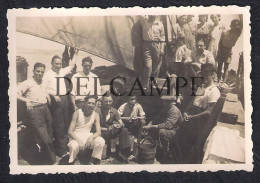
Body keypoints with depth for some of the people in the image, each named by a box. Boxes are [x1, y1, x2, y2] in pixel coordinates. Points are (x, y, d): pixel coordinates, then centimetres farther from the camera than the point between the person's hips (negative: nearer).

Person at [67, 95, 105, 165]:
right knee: (74, 146, -37)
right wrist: (79, 141, -30)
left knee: (101, 141, -25)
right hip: (76, 137, -3)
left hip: (88, 136, 3)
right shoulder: (77, 113, -11)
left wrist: (92, 137, -28)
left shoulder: (95, 115, -2)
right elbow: (70, 131, -14)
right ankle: (71, 162, -7)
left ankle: (93, 162, -5)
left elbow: (98, 132, -5)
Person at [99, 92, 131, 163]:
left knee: (124, 130, -17)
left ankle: (122, 152, -15)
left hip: (111, 132, 5)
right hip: (102, 132, -5)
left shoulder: (114, 111, 1)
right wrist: (107, 129, -29)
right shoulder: (98, 111, -16)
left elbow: (121, 123, -1)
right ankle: (108, 154, -15)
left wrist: (120, 125, -26)